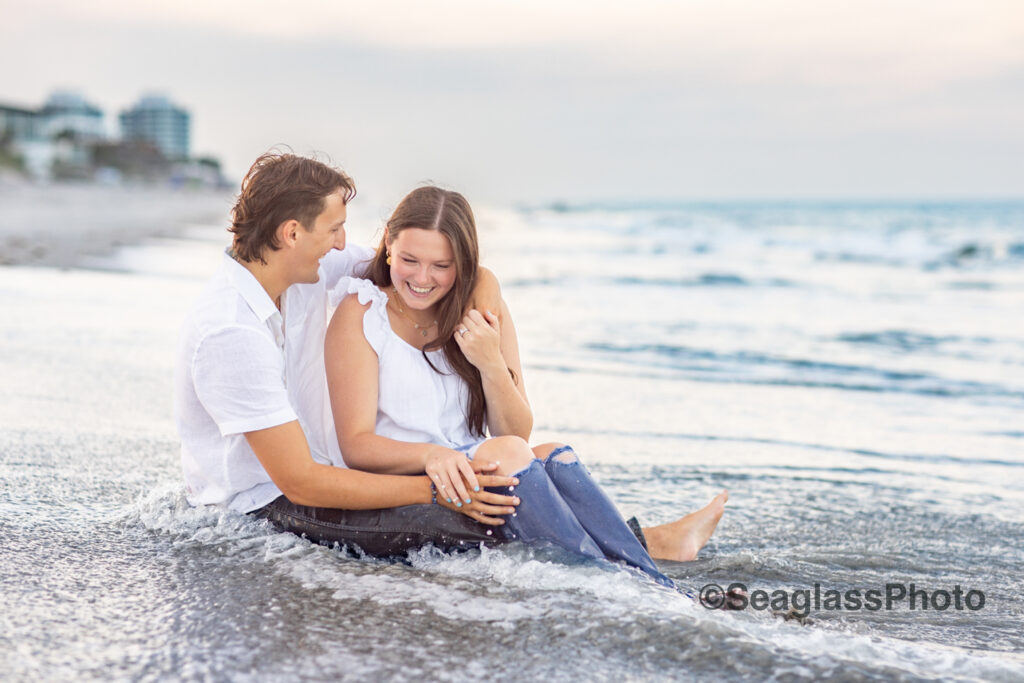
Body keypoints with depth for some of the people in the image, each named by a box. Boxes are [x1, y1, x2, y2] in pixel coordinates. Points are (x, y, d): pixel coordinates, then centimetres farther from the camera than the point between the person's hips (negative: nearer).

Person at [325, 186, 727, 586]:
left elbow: (518, 432, 3)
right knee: (505, 452, -30)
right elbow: (355, 445, -14)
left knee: (552, 456, -24)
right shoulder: (359, 315, -5)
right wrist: (431, 455, -34)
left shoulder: (487, 316, 8)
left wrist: (491, 363, -15)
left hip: (465, 479, 5)